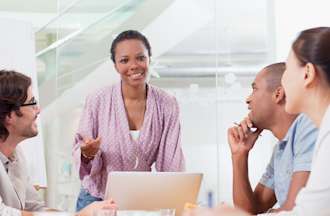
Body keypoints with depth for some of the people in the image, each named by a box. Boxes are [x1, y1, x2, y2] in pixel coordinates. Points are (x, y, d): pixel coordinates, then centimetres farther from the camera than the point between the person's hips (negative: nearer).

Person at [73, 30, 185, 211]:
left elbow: (172, 163, -4)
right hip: (96, 200, -1)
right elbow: (80, 153, -3)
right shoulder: (97, 101, -9)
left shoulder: (167, 105, -4)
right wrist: (88, 154, -24)